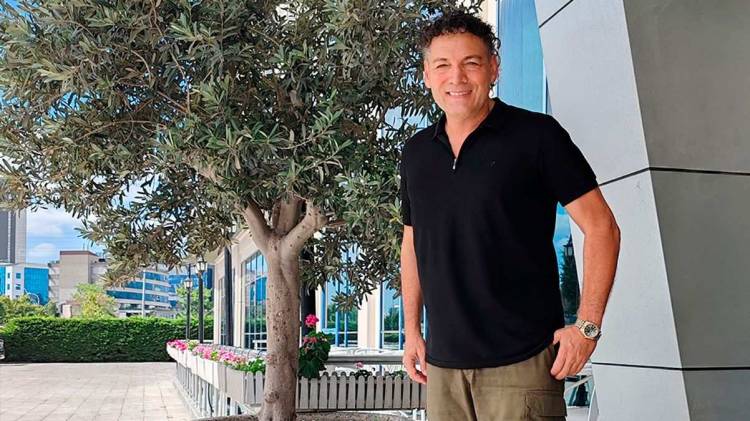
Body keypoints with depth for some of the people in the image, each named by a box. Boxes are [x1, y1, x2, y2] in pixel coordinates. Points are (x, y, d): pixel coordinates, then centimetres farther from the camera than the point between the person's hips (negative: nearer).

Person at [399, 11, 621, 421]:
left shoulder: (537, 135, -5)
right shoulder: (416, 152, 10)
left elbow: (601, 227, -5)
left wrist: (587, 326, -11)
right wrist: (412, 331, 15)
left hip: (522, 359, -4)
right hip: (443, 362, 5)